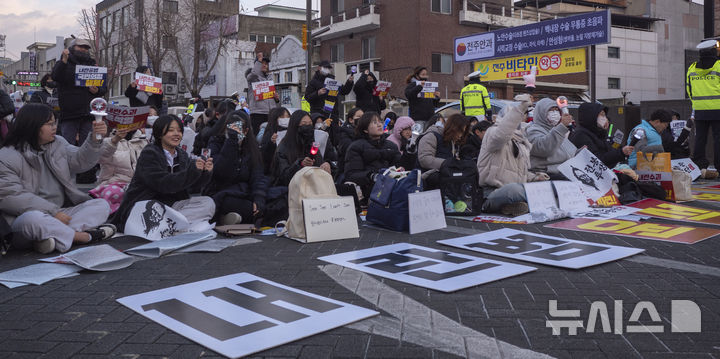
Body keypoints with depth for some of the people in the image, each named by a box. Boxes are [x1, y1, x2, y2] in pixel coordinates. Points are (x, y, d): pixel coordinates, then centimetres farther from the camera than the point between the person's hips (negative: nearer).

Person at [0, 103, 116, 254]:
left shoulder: (58, 143, 12)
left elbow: (80, 161, 2)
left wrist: (95, 140, -16)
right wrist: (53, 212, -22)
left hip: (60, 213, 7)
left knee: (102, 205, -9)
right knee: (32, 218, -40)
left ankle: (53, 236, -31)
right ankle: (86, 236, -25)